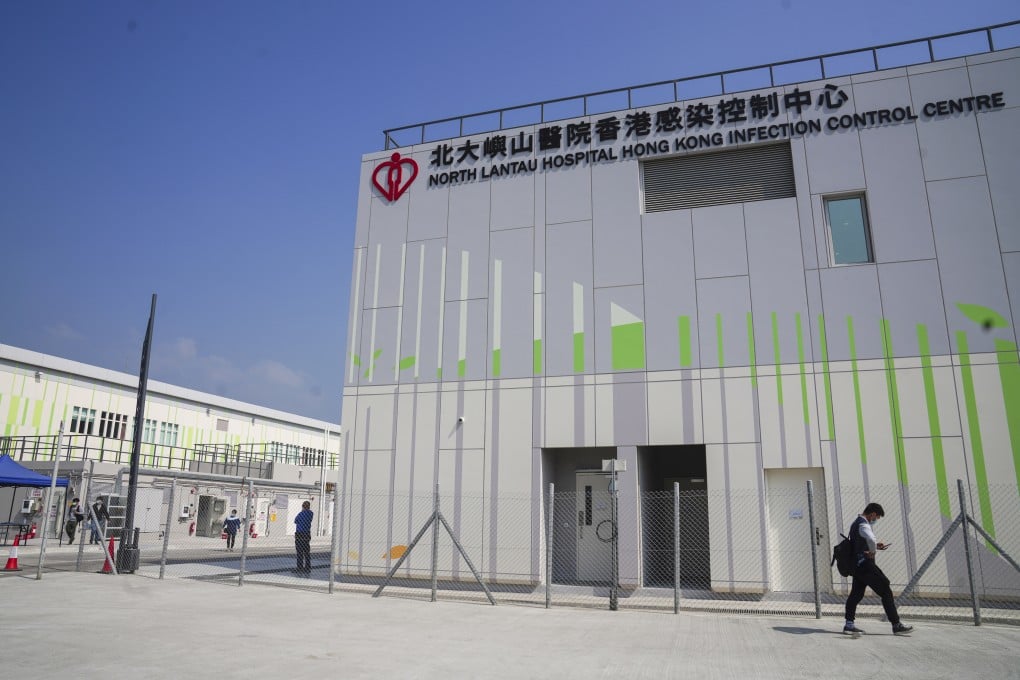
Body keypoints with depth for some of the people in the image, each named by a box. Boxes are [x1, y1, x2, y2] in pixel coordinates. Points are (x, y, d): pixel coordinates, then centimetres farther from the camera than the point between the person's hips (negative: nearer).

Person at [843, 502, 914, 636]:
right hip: (865, 565, -10)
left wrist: (875, 546, 16)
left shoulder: (855, 523, 16)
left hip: (856, 566, 10)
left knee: (855, 594, 12)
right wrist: (872, 551, -19)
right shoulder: (863, 525, -16)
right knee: (886, 592, 0)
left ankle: (849, 624, 11)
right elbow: (871, 539, -38)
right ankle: (897, 625, 6)